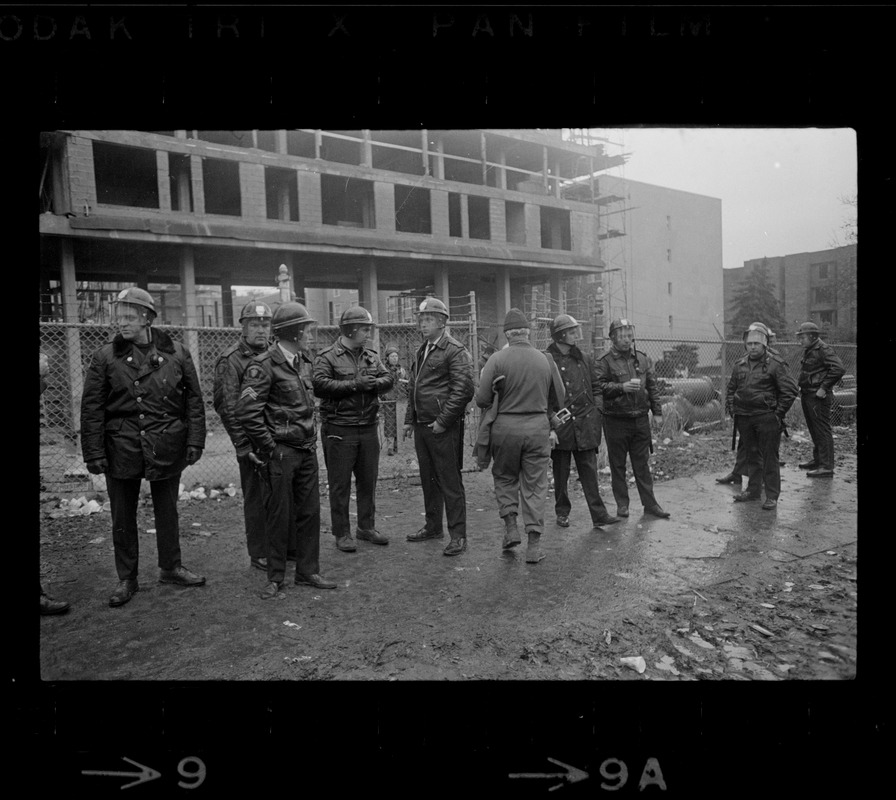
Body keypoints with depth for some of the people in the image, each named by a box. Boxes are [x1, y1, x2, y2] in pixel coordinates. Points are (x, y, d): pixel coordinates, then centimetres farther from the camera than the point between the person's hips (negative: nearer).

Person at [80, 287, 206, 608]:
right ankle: (127, 579, 25)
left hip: (167, 447, 1)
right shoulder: (105, 357, -2)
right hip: (121, 449, 0)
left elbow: (194, 400, 3)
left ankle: (171, 567, 31)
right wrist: (94, 452, -6)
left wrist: (195, 440, -2)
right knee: (123, 516, 10)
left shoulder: (176, 353, 0)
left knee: (167, 511, 14)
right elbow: (91, 408, -2)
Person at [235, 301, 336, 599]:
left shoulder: (304, 362, 11)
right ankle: (275, 577, 19)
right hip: (281, 452, -7)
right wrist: (269, 448, -16)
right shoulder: (263, 365, -13)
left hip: (307, 451, 7)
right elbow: (246, 412, -19)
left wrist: (311, 438, 14)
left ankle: (307, 572, 24)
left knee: (310, 512, 11)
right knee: (279, 516, 4)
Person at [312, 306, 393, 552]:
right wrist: (353, 385, -21)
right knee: (340, 484, 3)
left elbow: (388, 378, 6)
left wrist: (374, 383, -16)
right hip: (339, 429, -6)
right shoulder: (327, 357, -6)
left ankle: (367, 527, 29)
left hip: (369, 428, 6)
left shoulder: (371, 356, 12)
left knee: (368, 481, 14)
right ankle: (342, 534, 14)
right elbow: (319, 384, -20)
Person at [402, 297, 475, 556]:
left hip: (444, 428, -8)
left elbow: (463, 390, -17)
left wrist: (442, 422, -17)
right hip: (422, 427, 8)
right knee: (428, 479, 16)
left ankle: (458, 535, 7)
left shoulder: (455, 351, -10)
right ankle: (433, 527, 30)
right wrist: (409, 420, 15)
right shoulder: (421, 351, 16)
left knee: (450, 482, -2)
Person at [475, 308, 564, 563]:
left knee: (505, 477, 21)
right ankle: (534, 545, 11)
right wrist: (552, 425, 26)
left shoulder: (497, 359, -8)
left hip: (506, 426, -1)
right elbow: (559, 399, 10)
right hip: (538, 427, 2)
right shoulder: (545, 360, 2)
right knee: (535, 485, 8)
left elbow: (482, 400, -11)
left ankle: (511, 527, 14)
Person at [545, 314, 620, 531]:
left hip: (585, 424, 4)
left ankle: (599, 514, 8)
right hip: (560, 425, -4)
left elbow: (595, 387, 21)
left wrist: (597, 407, 9)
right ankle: (562, 512, 23)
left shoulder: (583, 359, 12)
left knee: (590, 471, 4)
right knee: (561, 473, 9)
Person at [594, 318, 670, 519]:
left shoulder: (643, 359, 10)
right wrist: (621, 387, -25)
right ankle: (622, 504, 18)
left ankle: (649, 503, 18)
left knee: (642, 464, 10)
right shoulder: (604, 362, -4)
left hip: (640, 419, 4)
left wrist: (657, 411, 10)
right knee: (618, 464, 6)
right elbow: (600, 386, -14)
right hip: (616, 421, -3)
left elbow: (652, 387, 14)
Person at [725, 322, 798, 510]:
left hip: (766, 418, -5)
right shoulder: (740, 364, 11)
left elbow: (790, 390, -7)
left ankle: (772, 496, 5)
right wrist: (731, 408, 10)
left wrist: (779, 413, -9)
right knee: (752, 456, 15)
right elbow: (731, 388, 23)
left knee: (769, 458, -1)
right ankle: (753, 490, 26)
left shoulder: (775, 364, -7)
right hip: (743, 418, 6)